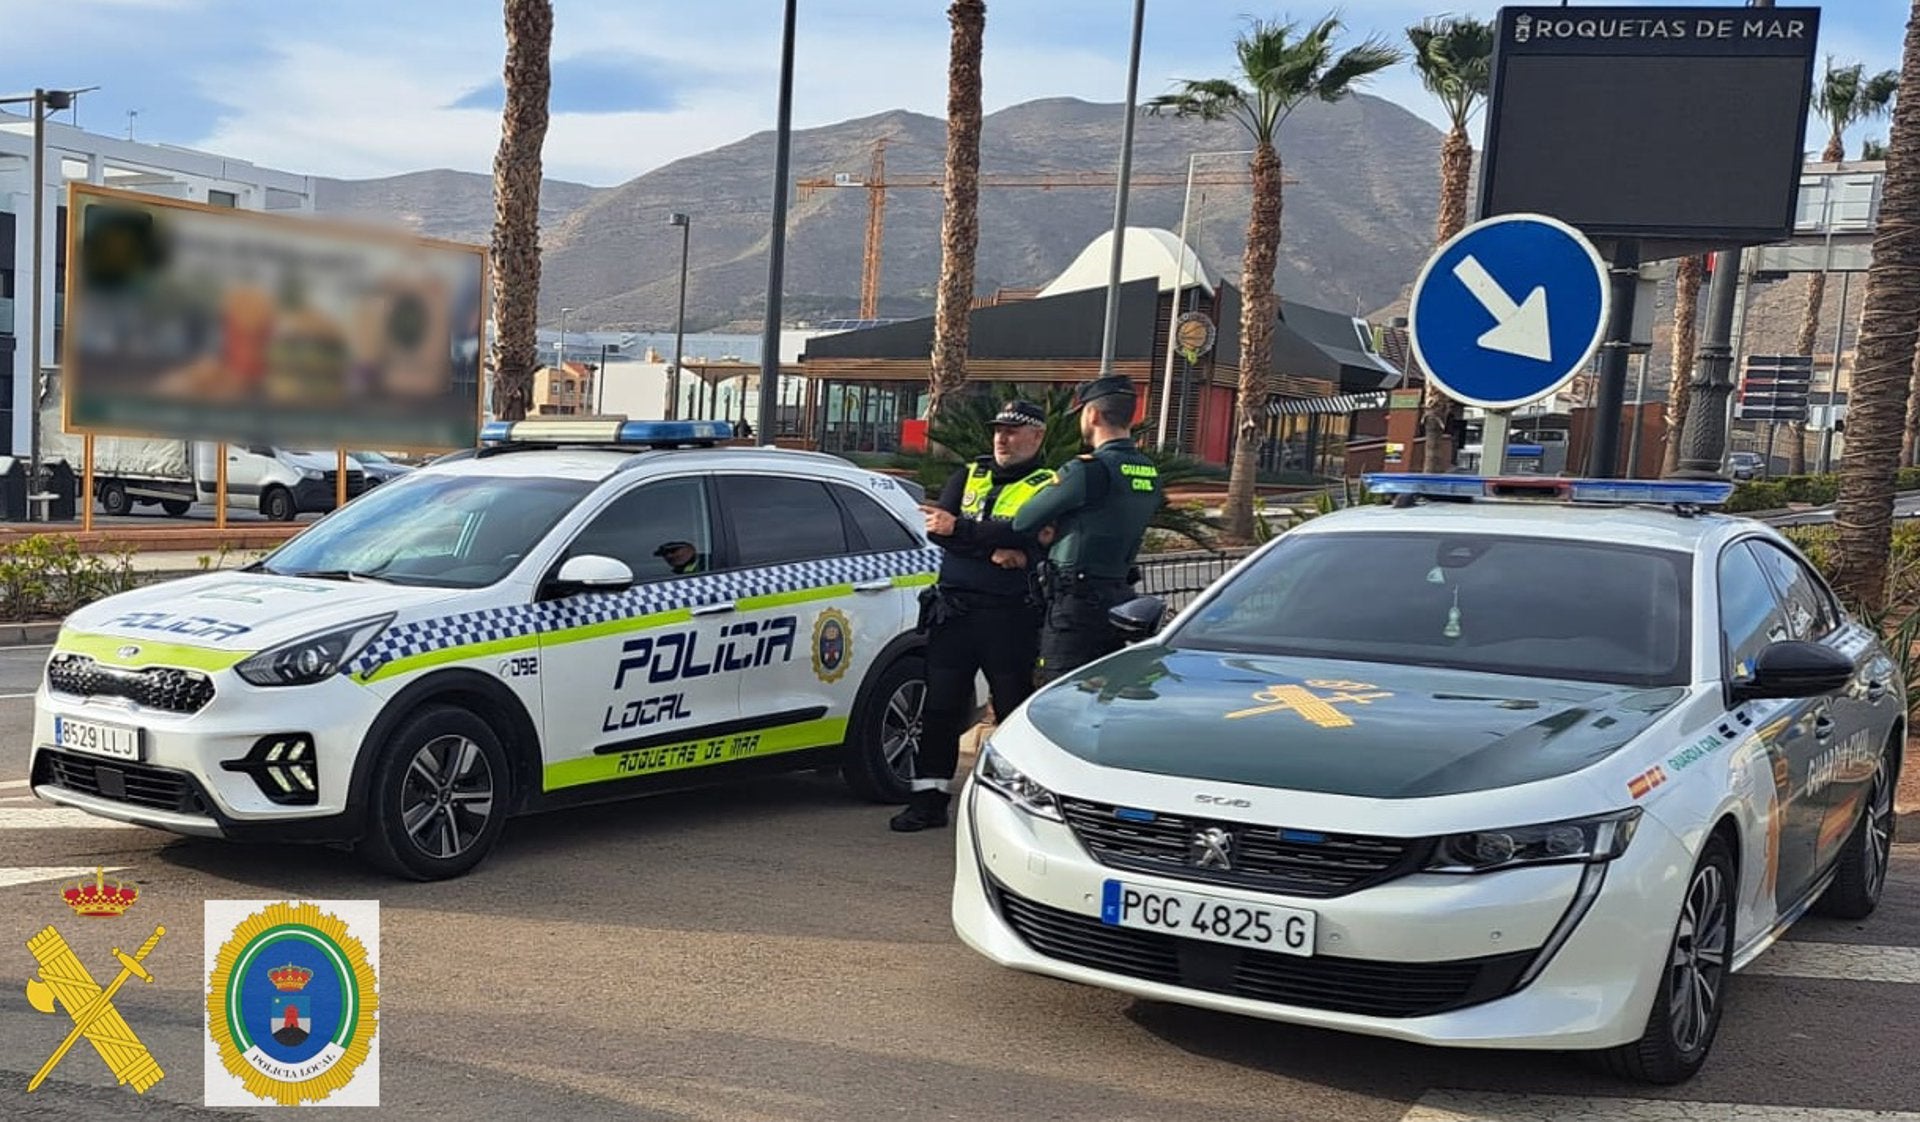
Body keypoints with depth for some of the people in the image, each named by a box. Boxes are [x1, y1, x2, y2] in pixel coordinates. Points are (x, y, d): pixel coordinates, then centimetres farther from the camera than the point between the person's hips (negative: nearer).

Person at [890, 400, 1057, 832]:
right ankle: (929, 799, 12)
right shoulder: (970, 475, 15)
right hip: (953, 610, 5)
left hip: (1009, 618, -4)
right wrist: (994, 550, -12)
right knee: (940, 708, 6)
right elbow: (937, 526, 0)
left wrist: (962, 529, -18)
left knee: (1015, 711, 1)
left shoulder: (1047, 488, 1)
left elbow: (1026, 534, -18)